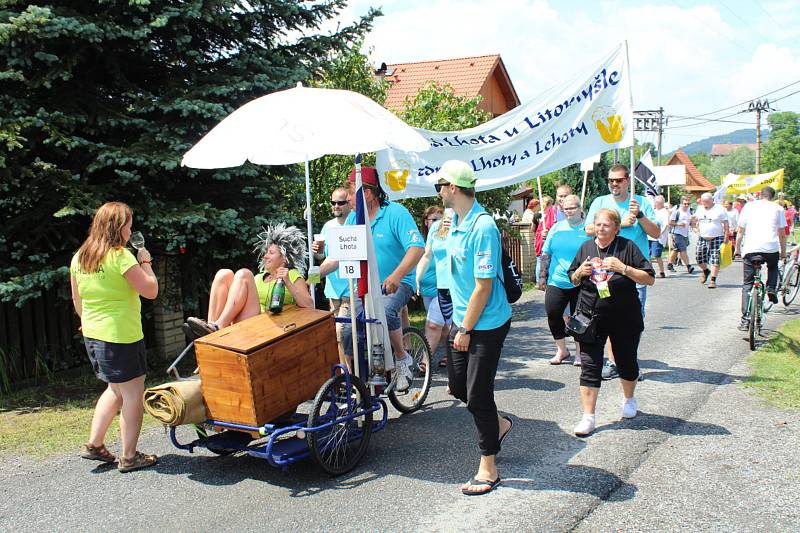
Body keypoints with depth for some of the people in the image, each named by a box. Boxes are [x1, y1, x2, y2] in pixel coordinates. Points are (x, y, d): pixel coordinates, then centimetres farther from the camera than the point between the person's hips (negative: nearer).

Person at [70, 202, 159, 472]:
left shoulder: (79, 257, 7)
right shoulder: (120, 256, -16)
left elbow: (77, 301, 15)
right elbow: (150, 290, -14)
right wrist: (145, 262, -1)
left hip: (93, 335, 8)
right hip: (121, 336, -8)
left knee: (116, 389, 24)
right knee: (133, 394, 4)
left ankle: (94, 444, 25)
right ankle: (129, 457, 10)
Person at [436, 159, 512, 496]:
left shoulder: (483, 227, -24)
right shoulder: (456, 221, 5)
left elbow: (483, 286, -23)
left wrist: (466, 330, -17)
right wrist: (458, 321, 17)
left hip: (486, 325, -9)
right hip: (462, 319, 9)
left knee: (477, 395, -1)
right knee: (457, 385, 17)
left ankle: (488, 469, 14)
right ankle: (499, 425, 42)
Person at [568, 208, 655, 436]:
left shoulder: (628, 247, -7)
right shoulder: (586, 247, 5)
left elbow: (649, 279, -10)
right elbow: (573, 280, 15)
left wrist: (623, 268, -22)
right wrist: (580, 272, -8)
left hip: (625, 319, -2)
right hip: (591, 317, 2)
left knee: (627, 362, 16)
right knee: (589, 366, -4)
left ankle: (629, 399, 44)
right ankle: (588, 417, 1)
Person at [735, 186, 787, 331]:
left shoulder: (748, 206, 11)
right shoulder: (777, 208, 10)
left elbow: (740, 231, 10)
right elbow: (782, 234, 10)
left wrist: (737, 248, 20)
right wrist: (783, 252, 20)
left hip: (750, 249, 0)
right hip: (771, 248, 0)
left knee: (747, 285, 7)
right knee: (773, 267, 35)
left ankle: (745, 319, -1)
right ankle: (771, 289, 8)